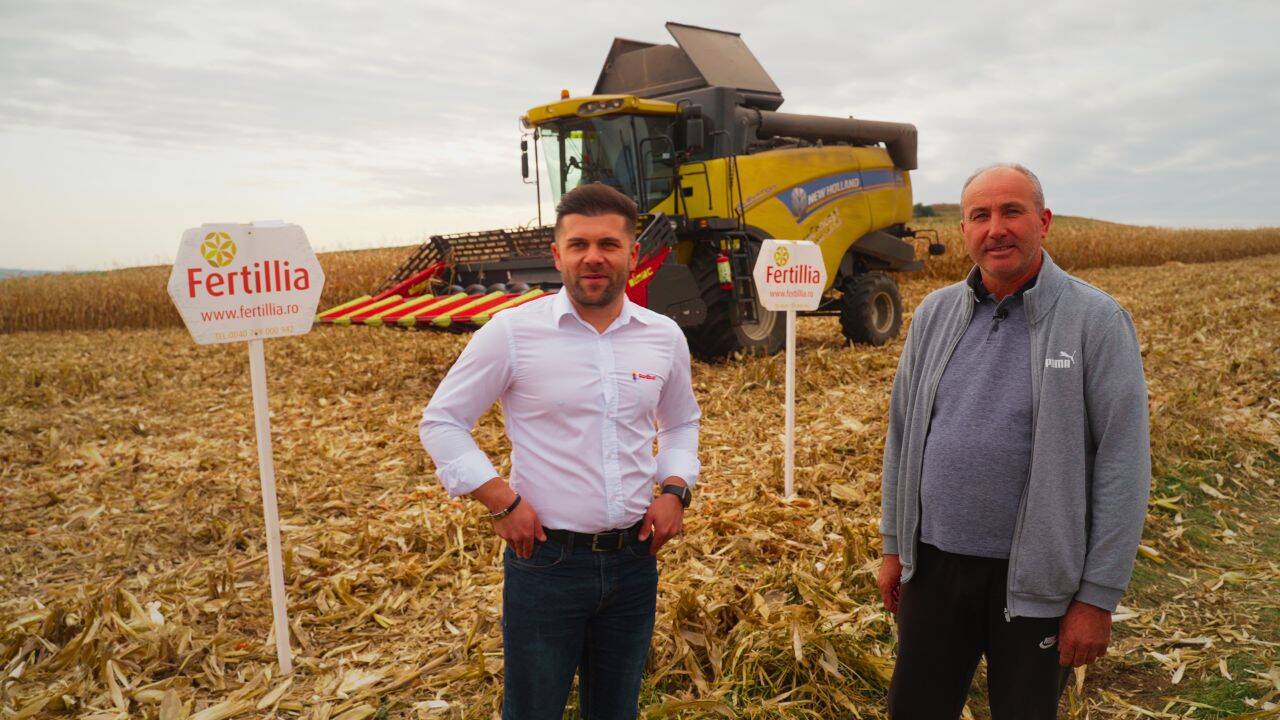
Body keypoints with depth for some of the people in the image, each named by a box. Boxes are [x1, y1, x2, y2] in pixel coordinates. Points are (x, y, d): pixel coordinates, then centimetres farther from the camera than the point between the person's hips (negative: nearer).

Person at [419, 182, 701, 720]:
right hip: (546, 561, -3)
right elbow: (441, 421, -3)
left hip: (634, 560, 4)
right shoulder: (512, 331, -10)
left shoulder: (665, 337, 1)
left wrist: (675, 489, 0)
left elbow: (682, 423, 17)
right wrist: (500, 500, -12)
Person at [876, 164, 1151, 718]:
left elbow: (1122, 466, -11)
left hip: (1035, 575, -3)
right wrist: (893, 545, 9)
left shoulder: (1097, 321, -10)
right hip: (933, 563, 4)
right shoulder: (934, 314, 1)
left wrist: (1098, 597, -11)